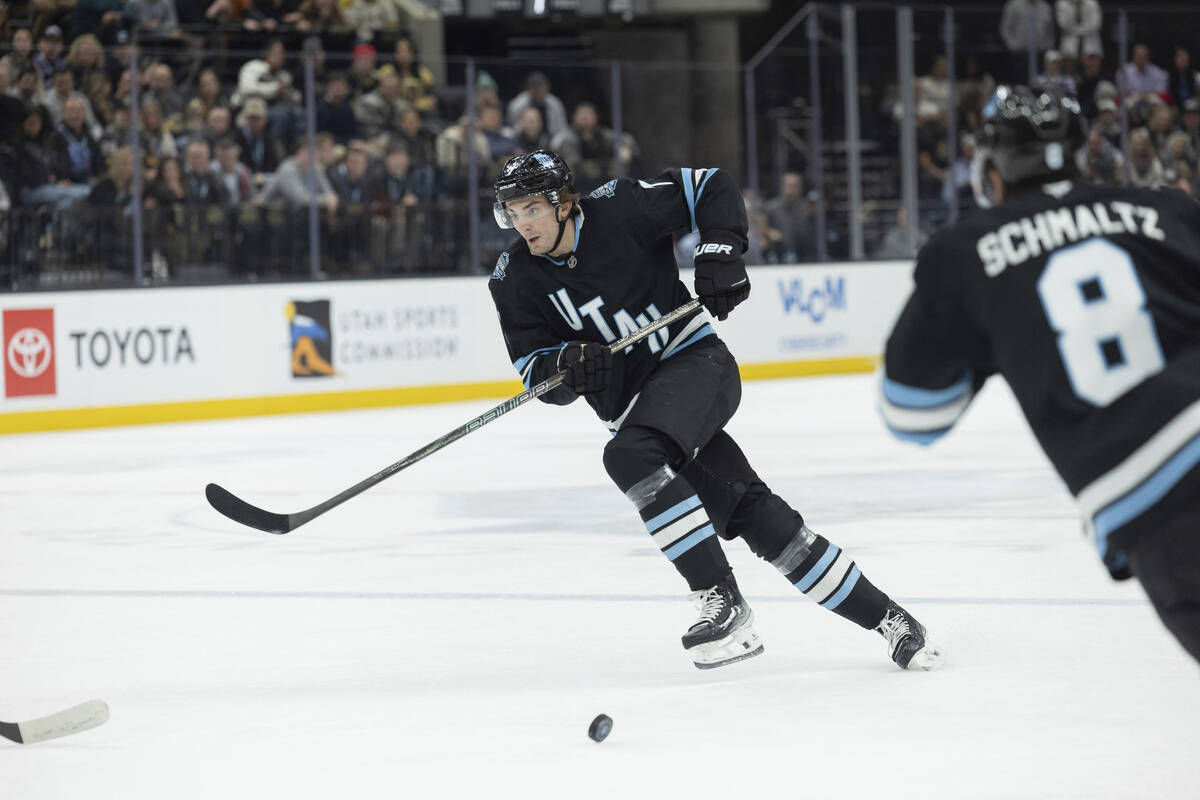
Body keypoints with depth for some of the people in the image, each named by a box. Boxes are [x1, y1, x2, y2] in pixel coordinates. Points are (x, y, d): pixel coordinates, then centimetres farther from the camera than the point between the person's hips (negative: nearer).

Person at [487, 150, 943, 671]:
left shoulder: (620, 209, -11)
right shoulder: (515, 280, -1)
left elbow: (712, 189, 0)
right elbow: (536, 374, -1)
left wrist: (719, 254, -12)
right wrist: (568, 365, -22)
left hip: (695, 361, -5)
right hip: (631, 401, 5)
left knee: (630, 456, -31)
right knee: (754, 517, -3)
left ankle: (721, 600, -26)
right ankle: (886, 619, 6)